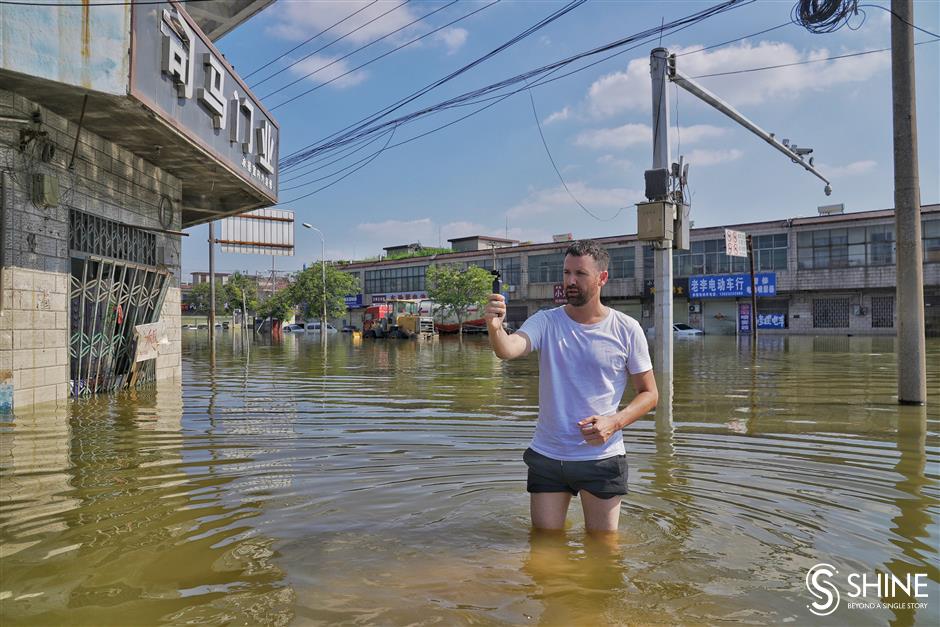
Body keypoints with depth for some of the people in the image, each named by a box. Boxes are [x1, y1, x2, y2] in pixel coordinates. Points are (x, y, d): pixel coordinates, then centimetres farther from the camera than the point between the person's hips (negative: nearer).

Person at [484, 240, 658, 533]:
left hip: (602, 457, -1)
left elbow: (649, 394, 1)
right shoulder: (545, 322, -4)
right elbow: (507, 350, -24)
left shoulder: (627, 330, -5)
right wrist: (495, 326, -46)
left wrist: (614, 422, -17)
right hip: (547, 456, 1)